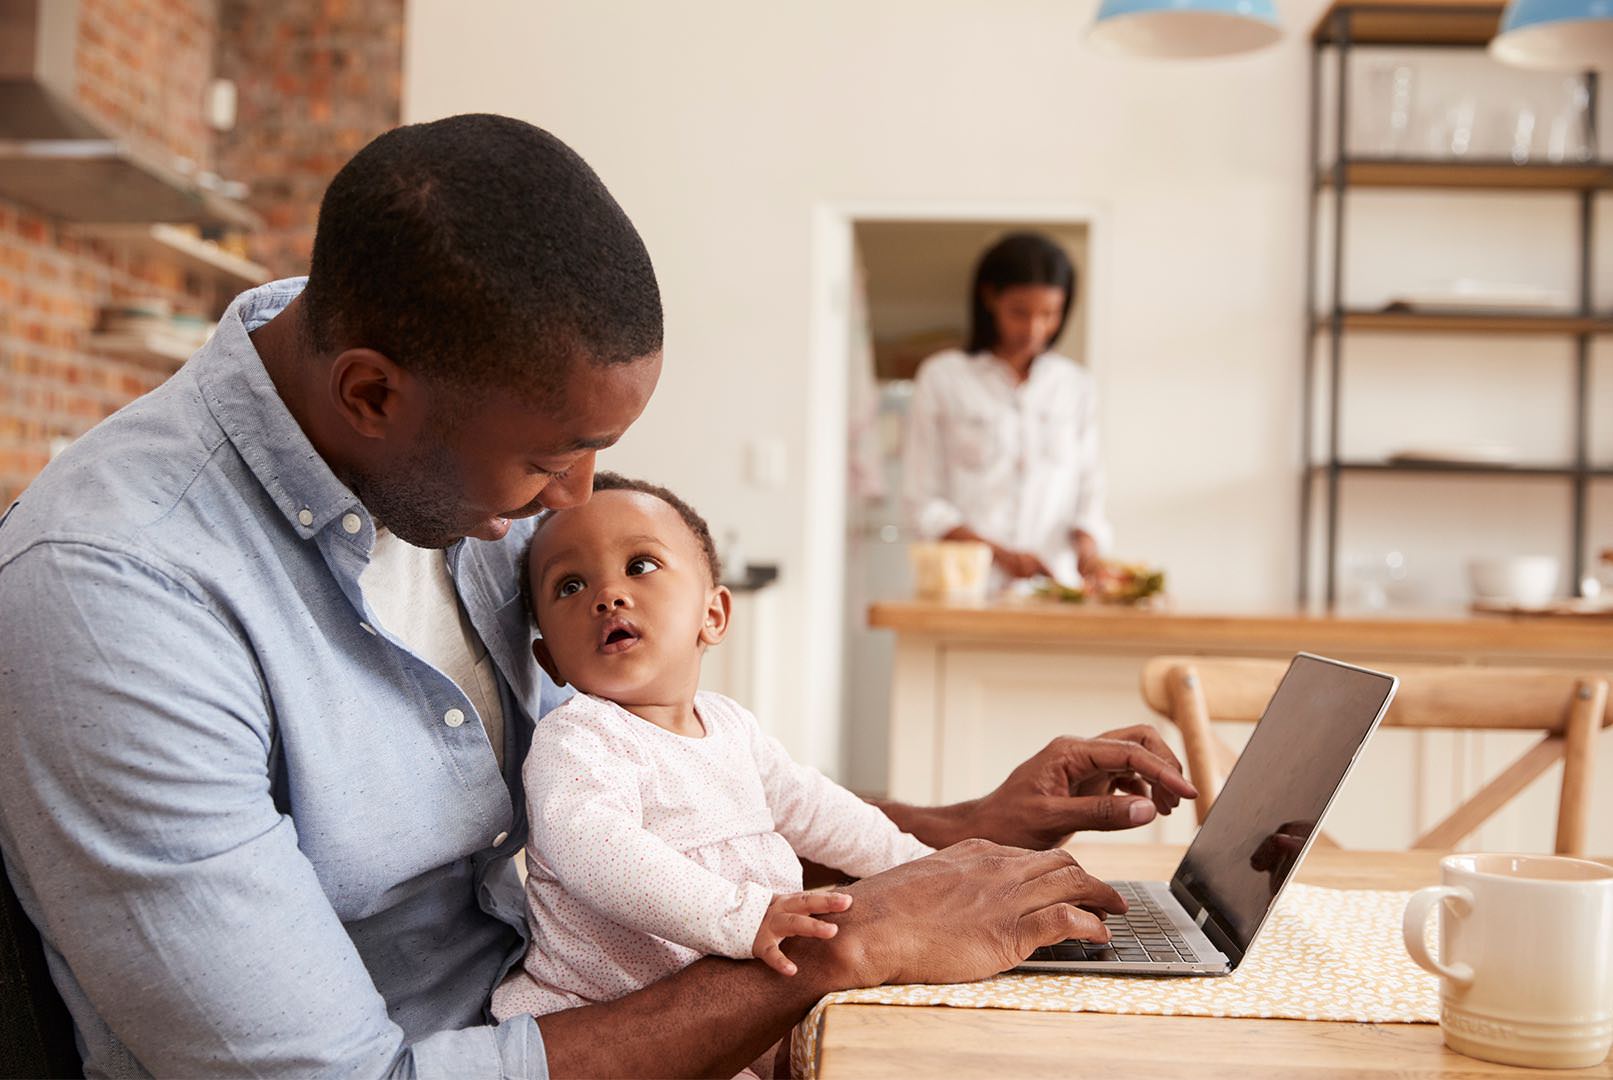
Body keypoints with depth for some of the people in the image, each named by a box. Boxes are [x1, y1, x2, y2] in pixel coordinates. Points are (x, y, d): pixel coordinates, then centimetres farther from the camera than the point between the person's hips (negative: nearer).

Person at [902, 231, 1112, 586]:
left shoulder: (1077, 385, 14)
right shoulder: (941, 378, 5)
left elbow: (1089, 491, 13)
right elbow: (922, 503, 3)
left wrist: (1086, 544, -9)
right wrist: (999, 553, -9)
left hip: (1054, 585, 2)